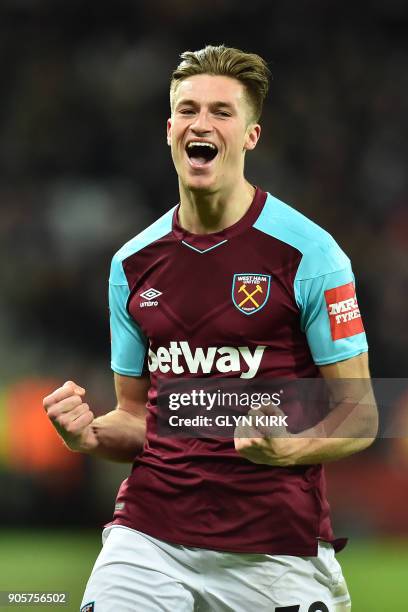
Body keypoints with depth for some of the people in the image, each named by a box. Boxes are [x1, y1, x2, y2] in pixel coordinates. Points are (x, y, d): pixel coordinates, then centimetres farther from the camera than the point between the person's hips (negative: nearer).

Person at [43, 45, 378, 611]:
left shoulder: (308, 252, -5)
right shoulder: (133, 264, 10)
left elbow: (360, 418, -3)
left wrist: (287, 449, -22)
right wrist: (91, 435, -3)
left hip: (277, 550, -3)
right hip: (149, 535, 3)